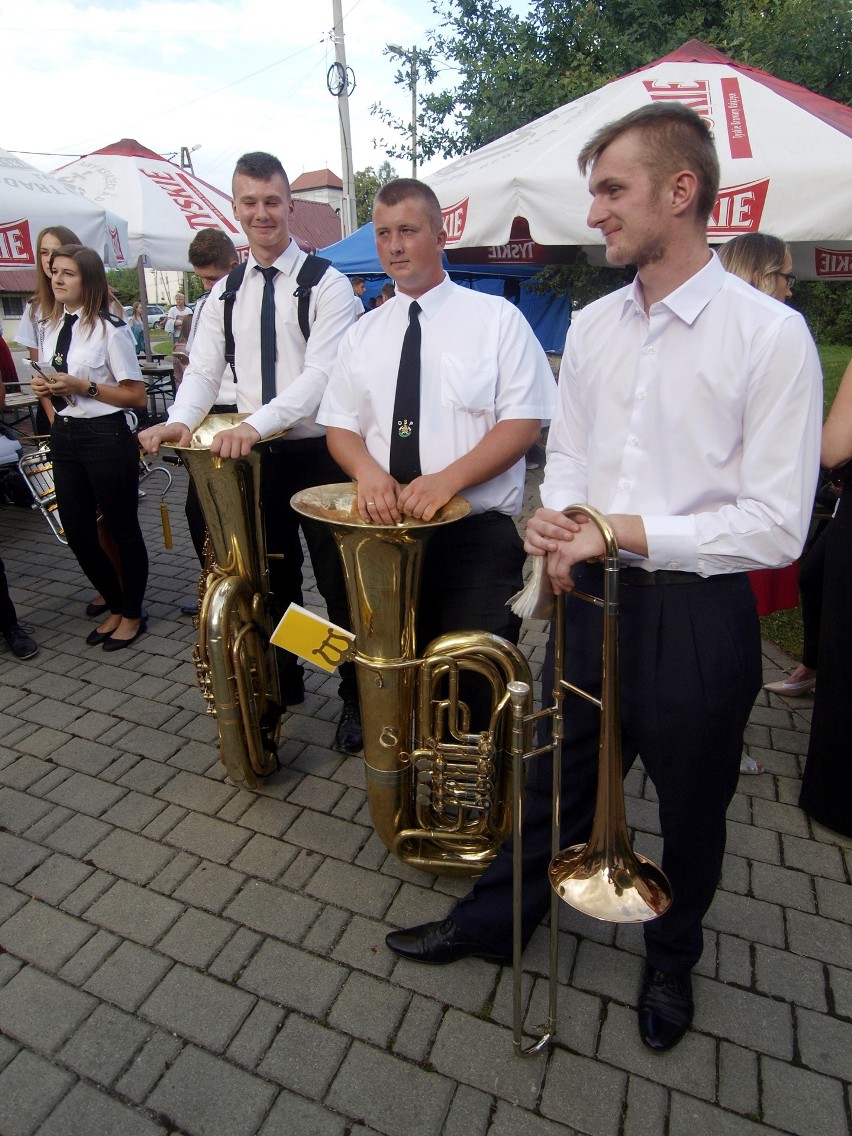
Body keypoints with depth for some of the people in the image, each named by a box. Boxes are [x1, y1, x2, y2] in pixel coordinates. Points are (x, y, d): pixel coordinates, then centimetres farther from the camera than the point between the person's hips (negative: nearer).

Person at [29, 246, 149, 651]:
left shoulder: (110, 330, -10)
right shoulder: (52, 328, 12)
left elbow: (137, 396, -12)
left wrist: (84, 387, -18)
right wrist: (44, 387, 3)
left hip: (106, 436, -7)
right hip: (64, 436, 8)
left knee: (123, 529, 6)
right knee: (78, 533, 12)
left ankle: (132, 615, 26)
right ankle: (115, 606, 33)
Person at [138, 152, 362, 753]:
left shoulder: (326, 283, -5)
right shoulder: (225, 293, 12)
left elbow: (321, 373, -17)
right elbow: (204, 371, 6)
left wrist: (257, 423, -29)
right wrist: (181, 421, -15)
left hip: (318, 451, -5)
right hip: (254, 456, 5)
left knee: (338, 582, 2)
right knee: (273, 575, 16)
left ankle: (357, 698, 21)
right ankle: (283, 679, 36)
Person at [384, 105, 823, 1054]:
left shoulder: (769, 334, -13)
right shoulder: (590, 326, 5)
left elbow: (776, 524, -15)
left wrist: (627, 531, -20)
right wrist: (557, 514, -8)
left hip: (697, 614, -3)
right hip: (591, 597, 4)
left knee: (690, 811, 19)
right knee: (555, 778, 20)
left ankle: (670, 961, 50)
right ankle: (492, 921, 45)